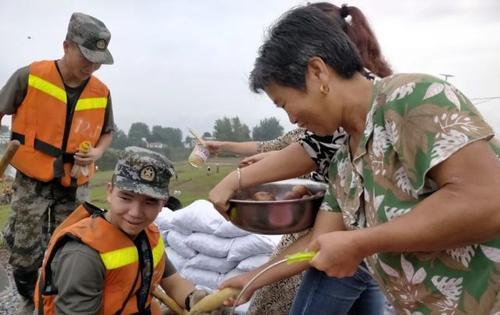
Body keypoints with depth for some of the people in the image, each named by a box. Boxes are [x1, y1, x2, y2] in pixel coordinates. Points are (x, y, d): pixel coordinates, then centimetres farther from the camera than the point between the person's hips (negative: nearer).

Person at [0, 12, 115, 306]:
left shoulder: (101, 92, -4)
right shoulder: (29, 77, -12)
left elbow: (107, 132, 11)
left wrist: (96, 153, -10)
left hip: (75, 183, 2)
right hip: (33, 180, -2)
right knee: (25, 250, 8)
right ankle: (30, 297, 36)